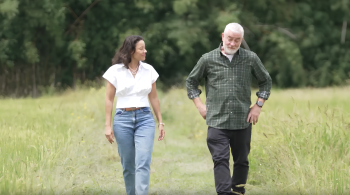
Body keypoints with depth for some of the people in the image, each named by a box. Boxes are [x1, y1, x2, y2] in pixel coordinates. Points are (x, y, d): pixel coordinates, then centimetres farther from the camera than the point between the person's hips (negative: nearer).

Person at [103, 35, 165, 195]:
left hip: (145, 118, 1)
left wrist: (160, 122, 12)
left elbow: (154, 98, 13)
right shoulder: (115, 71, -1)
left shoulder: (149, 70, 6)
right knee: (128, 165, 6)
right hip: (123, 119, -1)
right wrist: (108, 125, -2)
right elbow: (109, 99, 2)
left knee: (143, 163, -13)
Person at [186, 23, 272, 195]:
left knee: (241, 161, 10)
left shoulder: (251, 58, 4)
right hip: (217, 121, -2)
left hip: (243, 121, 2)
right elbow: (191, 81, 15)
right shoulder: (208, 59, 2)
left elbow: (266, 81, 17)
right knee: (220, 160, -13)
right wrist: (199, 105, 5)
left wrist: (258, 106, 7)